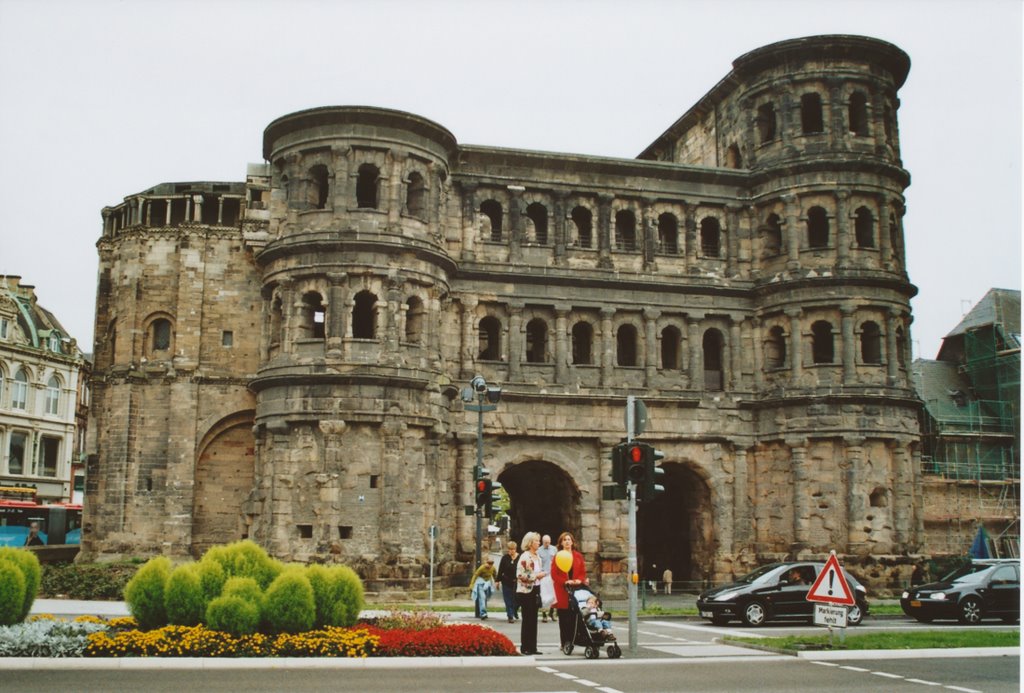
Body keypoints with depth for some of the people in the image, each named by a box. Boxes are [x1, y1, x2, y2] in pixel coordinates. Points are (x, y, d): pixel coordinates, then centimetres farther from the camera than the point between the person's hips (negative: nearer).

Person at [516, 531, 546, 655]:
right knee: (527, 619, -3)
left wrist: (541, 575, 8)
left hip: (535, 590, 8)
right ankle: (525, 647, 4)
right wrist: (536, 576, -20)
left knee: (533, 620, 8)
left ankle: (532, 647, 13)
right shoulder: (524, 557, -13)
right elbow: (520, 575, -20)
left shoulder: (537, 557, 13)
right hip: (526, 591, -8)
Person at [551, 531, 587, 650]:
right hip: (562, 591, -2)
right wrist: (565, 581, -15)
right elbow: (554, 574, -2)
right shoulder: (557, 556, 3)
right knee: (563, 618, -1)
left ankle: (571, 641, 6)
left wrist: (579, 580, -10)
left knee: (573, 618, 1)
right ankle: (564, 642, 4)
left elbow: (583, 572, 10)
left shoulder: (578, 556, 11)